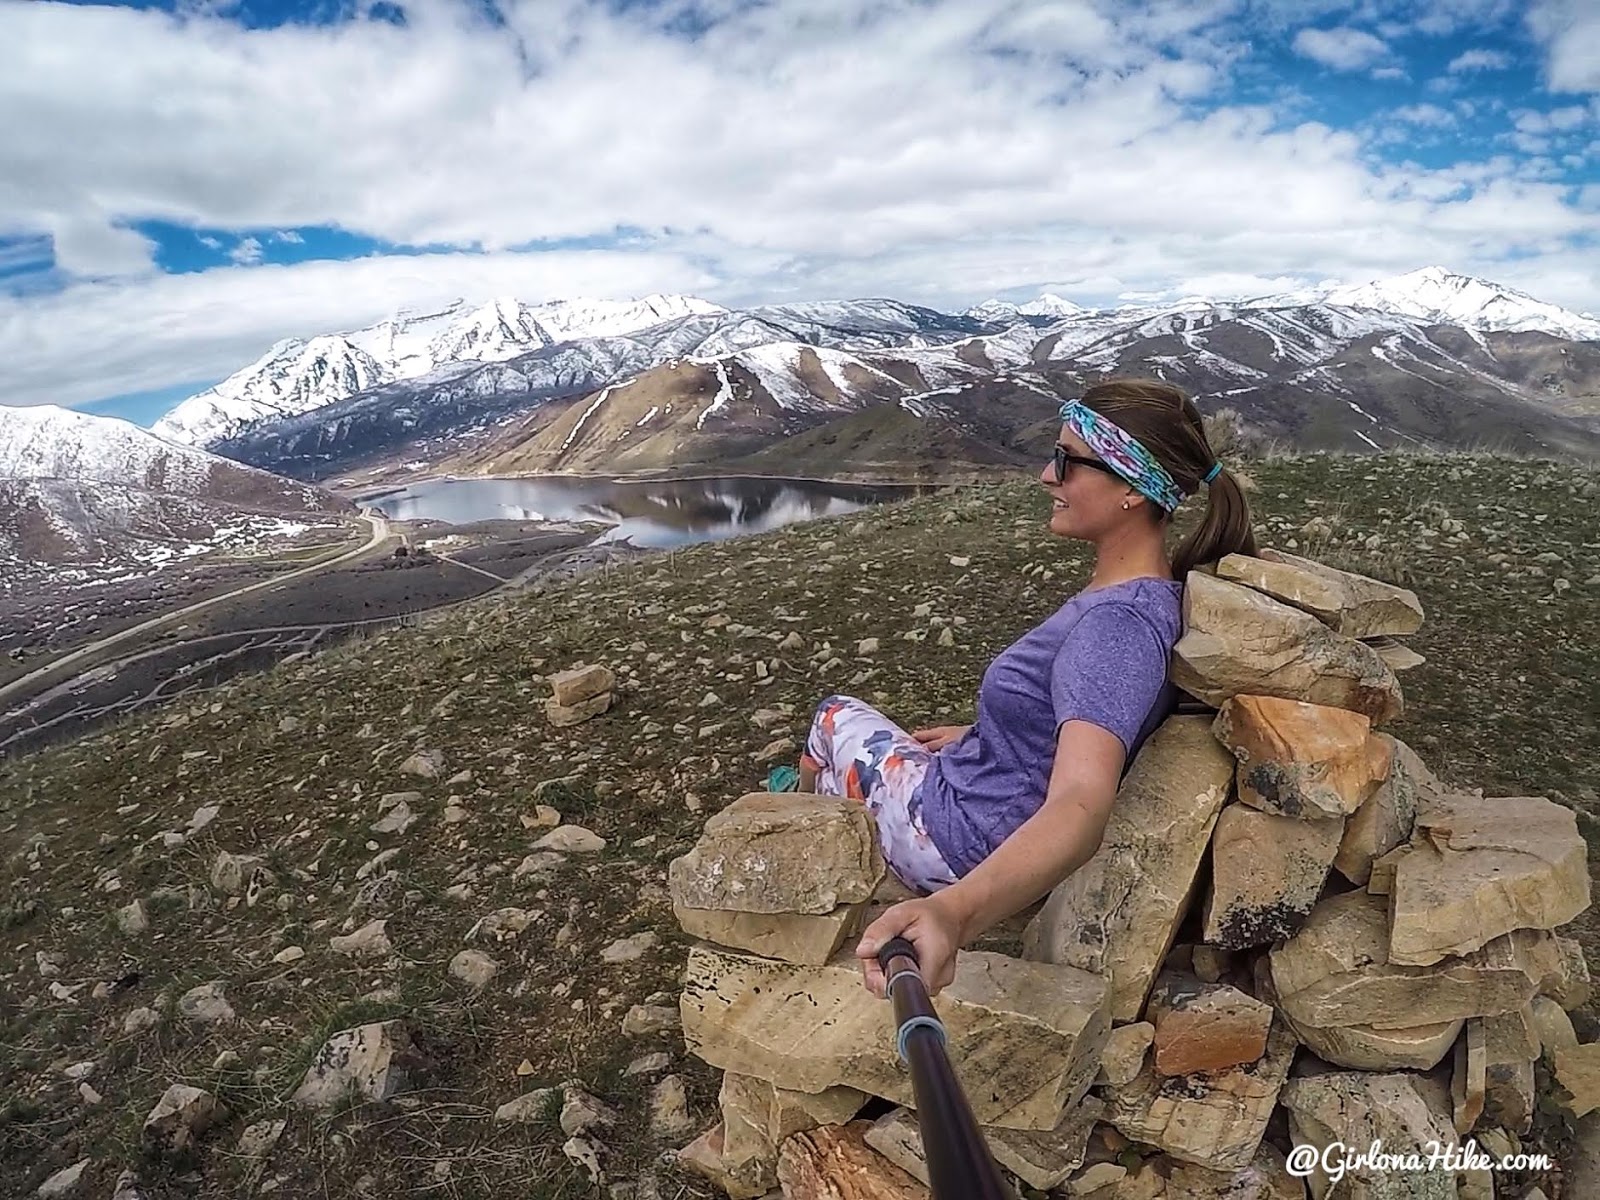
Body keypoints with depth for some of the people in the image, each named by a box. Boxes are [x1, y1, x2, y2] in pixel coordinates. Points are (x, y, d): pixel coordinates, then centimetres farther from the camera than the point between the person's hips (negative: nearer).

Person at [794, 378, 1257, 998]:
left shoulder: (1119, 624, -35)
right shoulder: (1154, 587, -4)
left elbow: (1081, 804, -49)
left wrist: (955, 911, -66)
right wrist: (974, 734, 17)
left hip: (964, 845, -8)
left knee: (836, 714, 15)